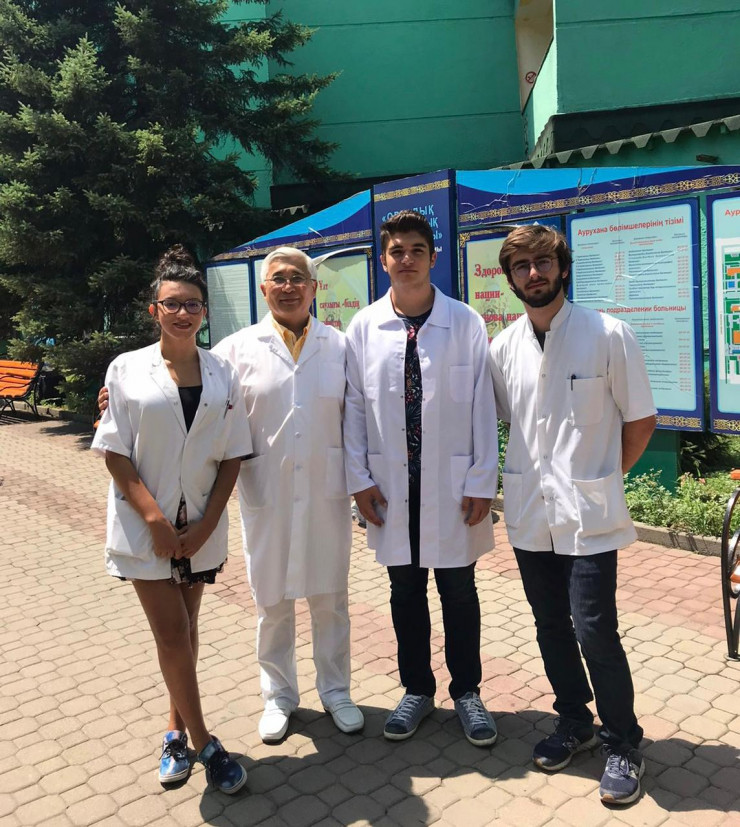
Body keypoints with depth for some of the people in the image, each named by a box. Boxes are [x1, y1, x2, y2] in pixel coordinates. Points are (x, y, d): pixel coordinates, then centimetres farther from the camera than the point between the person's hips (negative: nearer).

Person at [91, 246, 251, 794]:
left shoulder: (222, 375, 1)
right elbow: (114, 452, -6)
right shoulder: (127, 370, -4)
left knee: (185, 630, 15)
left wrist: (205, 525, -7)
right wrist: (155, 517, -14)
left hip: (201, 528, 2)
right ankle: (204, 743, 16)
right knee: (172, 635, 0)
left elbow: (231, 457, 1)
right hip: (146, 527, -2)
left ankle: (177, 730, 33)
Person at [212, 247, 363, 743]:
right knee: (272, 601, 12)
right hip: (266, 496, 0)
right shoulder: (239, 349, 0)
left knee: (331, 598, 13)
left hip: (327, 494, 1)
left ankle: (336, 691, 34)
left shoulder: (340, 346, 2)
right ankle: (279, 696, 34)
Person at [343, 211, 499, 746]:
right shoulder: (364, 327, 1)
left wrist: (482, 481, -6)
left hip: (452, 482, -1)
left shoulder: (465, 323, -4)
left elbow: (483, 406, -4)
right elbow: (354, 406, 3)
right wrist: (359, 478, -1)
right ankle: (417, 689, 34)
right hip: (391, 483, 2)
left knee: (458, 589, 11)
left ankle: (467, 691, 32)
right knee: (405, 588, 14)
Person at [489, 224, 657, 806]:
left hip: (588, 514, -4)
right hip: (531, 512, 4)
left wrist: (602, 477, 0)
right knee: (551, 626, 16)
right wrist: (535, 471, 8)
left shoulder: (609, 335, -9)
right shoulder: (505, 346, 2)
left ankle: (624, 745, 23)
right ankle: (575, 722, 39)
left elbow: (642, 421, -2)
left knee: (594, 631, -2)